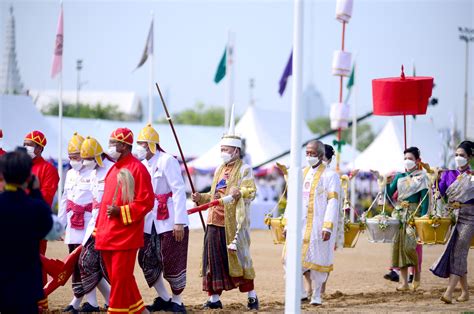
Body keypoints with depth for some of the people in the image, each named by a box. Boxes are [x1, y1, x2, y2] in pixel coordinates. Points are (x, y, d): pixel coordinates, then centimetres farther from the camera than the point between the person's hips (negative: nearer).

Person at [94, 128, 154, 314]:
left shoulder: (137, 169, -9)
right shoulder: (113, 169, 17)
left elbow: (146, 202, -14)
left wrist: (121, 212, -22)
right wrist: (99, 229, 19)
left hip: (125, 235, -9)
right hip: (108, 236, 9)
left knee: (120, 278, -7)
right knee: (116, 277, 12)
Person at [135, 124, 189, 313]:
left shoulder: (167, 161, -11)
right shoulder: (143, 164, 12)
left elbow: (179, 190, -15)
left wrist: (179, 222, -20)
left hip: (170, 221, -8)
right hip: (151, 222, 8)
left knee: (172, 262, -3)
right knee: (146, 260, 7)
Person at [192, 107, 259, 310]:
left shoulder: (244, 170, -3)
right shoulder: (219, 170, 19)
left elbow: (251, 192, -13)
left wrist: (239, 192, -31)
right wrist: (201, 198, 8)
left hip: (233, 223, -7)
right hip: (215, 222, 7)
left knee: (238, 259, -2)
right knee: (213, 260, 4)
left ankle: (251, 296, 10)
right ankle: (214, 298, 9)